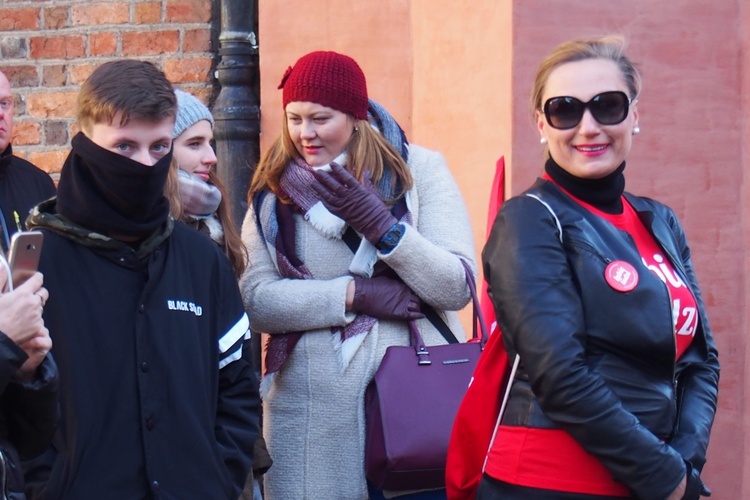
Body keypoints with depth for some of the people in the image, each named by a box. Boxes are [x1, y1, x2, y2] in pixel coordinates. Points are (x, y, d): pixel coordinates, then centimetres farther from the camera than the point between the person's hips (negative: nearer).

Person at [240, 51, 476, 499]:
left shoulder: (419, 169, 2)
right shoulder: (273, 192, 8)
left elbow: (457, 288, -6)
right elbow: (255, 300, -4)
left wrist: (380, 224, -18)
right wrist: (356, 293, -14)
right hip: (311, 412, 1)